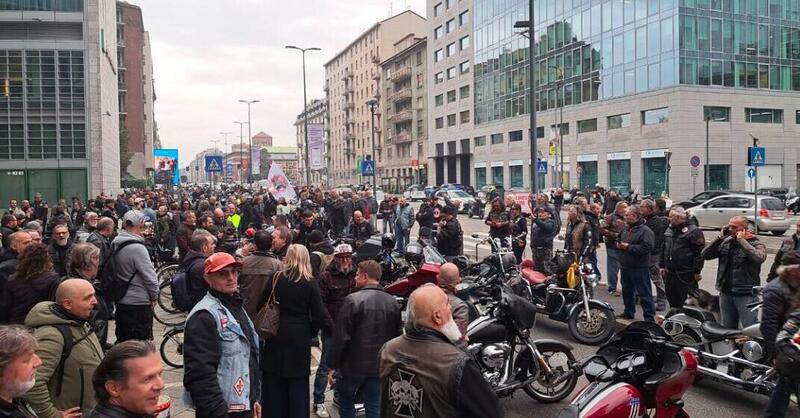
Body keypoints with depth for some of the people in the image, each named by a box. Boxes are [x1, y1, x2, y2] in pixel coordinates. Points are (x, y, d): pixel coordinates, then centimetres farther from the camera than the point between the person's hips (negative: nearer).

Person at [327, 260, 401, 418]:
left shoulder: (353, 300, -15)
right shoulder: (392, 302, 1)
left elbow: (340, 337, -15)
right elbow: (397, 335, 8)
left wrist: (332, 366, -6)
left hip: (353, 365, -4)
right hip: (379, 367, 4)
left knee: (346, 405, 17)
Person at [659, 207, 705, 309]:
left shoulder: (693, 231, -10)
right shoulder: (669, 230, 14)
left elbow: (699, 252, -13)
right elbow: (664, 250, 22)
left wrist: (697, 271, -15)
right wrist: (662, 265, 17)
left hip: (686, 275, -8)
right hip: (669, 273, 8)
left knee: (688, 302, -2)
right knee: (672, 300, 15)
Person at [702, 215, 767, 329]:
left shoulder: (756, 244, -5)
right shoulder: (725, 242, 9)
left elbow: (759, 258, -27)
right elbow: (705, 255, 2)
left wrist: (741, 240, -18)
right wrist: (720, 238, -5)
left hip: (746, 294, -5)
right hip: (725, 292, 6)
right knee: (727, 329, 17)